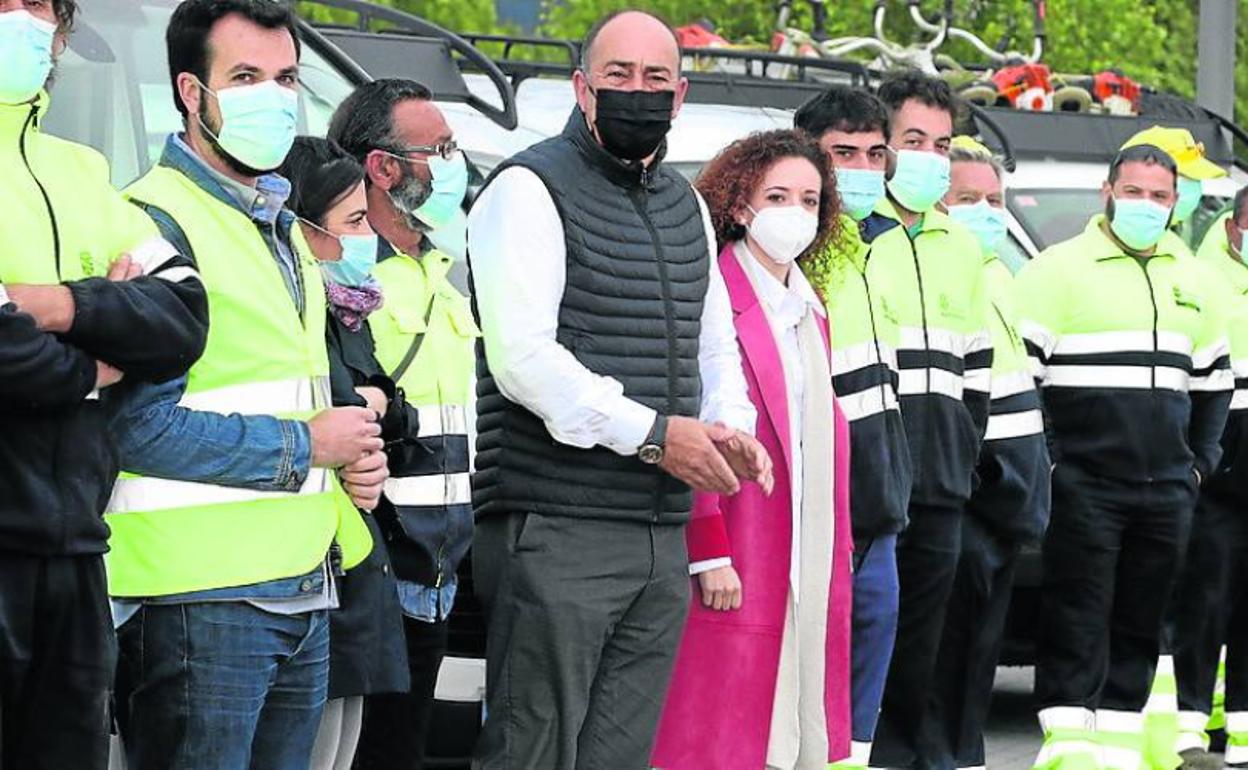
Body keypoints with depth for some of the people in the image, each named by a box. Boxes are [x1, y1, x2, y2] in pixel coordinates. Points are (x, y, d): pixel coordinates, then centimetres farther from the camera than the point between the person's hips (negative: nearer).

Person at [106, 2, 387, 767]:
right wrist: (308, 445, -14)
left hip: (304, 590, 9)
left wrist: (356, 459, 9)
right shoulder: (158, 223, -11)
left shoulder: (283, 229, 20)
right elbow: (144, 426, -21)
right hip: (200, 594, -9)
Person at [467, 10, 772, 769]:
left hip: (662, 534, 7)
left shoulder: (686, 206, 19)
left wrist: (732, 428, 4)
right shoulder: (531, 189, -6)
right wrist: (653, 434, -18)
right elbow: (522, 357, -16)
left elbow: (716, 345, 27)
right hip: (557, 531, -7)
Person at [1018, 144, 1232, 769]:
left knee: (1141, 621, 7)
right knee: (1078, 620, -7)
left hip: (1166, 487, 5)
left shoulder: (1189, 280, 16)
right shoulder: (1061, 268, -3)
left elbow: (1213, 380, 26)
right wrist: (1046, 460, -11)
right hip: (1085, 484, -5)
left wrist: (1200, 460, 16)